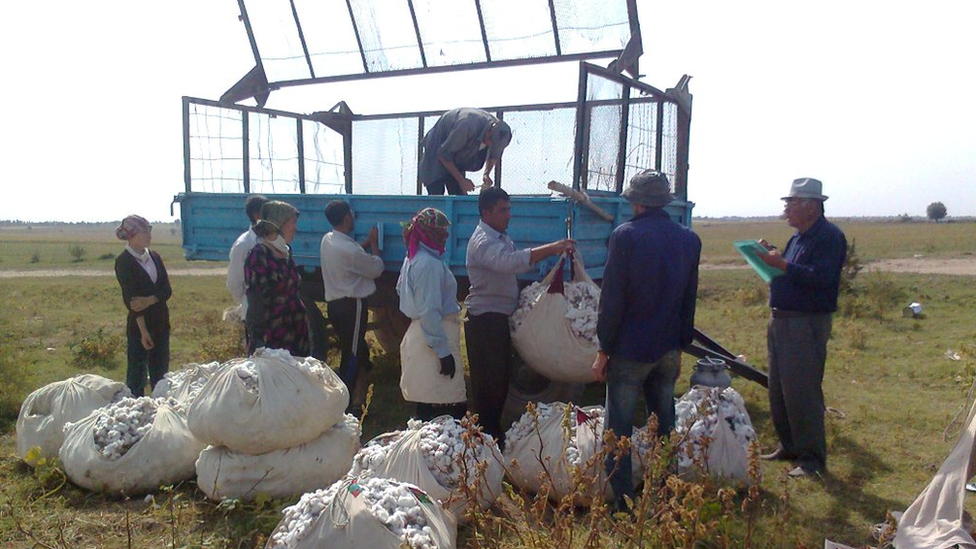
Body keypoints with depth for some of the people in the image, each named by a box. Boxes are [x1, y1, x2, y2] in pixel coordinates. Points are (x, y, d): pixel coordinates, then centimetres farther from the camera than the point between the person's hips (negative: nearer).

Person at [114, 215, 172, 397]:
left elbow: (167, 290, 3)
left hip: (161, 322, 6)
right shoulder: (123, 262, -8)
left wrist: (148, 300, -16)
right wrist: (143, 330, -18)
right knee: (137, 375, 2)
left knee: (160, 374, 11)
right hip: (139, 323, -6)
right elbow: (130, 299, -14)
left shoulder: (154, 257, 9)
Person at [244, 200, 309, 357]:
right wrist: (259, 341, -19)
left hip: (294, 333, 8)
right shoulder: (259, 255, -14)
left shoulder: (286, 252, 10)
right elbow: (255, 301, -16)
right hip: (271, 338, -8)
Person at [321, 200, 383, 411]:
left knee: (350, 349, 19)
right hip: (352, 306, -9)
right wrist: (374, 244, 0)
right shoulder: (349, 249, -23)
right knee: (352, 354, 0)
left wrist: (367, 242, 10)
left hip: (334, 303, 9)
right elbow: (376, 268, -11)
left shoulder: (327, 240, 3)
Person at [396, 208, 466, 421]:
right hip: (434, 337, -10)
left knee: (427, 407, 15)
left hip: (418, 334, 10)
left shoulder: (412, 258, 11)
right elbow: (430, 312, -23)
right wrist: (444, 352, -21)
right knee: (451, 410, -8)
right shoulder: (430, 263, -19)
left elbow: (401, 289, 26)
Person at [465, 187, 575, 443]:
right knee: (488, 382, -3)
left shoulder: (502, 237, 15)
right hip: (485, 319, -10)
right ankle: (487, 435, 7)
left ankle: (494, 430, 31)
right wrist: (552, 248, -41)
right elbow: (512, 262, -38)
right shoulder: (483, 242, -20)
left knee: (501, 377, 17)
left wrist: (552, 251, 0)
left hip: (501, 318, 10)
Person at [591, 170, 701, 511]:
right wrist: (680, 348, 17)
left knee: (618, 431, 2)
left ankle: (623, 506, 4)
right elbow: (689, 301, 9)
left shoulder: (626, 236, -13)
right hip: (668, 351, 6)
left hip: (630, 351, -6)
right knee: (663, 429, 18)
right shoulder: (689, 240, 4)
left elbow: (612, 299, -14)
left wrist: (603, 351, -7)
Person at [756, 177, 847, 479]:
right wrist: (772, 256, 3)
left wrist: (782, 264, -24)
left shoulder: (829, 237, -13)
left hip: (807, 325, -10)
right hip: (781, 320, 10)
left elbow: (821, 278, -24)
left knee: (802, 392, -5)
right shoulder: (798, 236, 16)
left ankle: (812, 459, 6)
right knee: (778, 390, 16)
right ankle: (789, 446, 29)